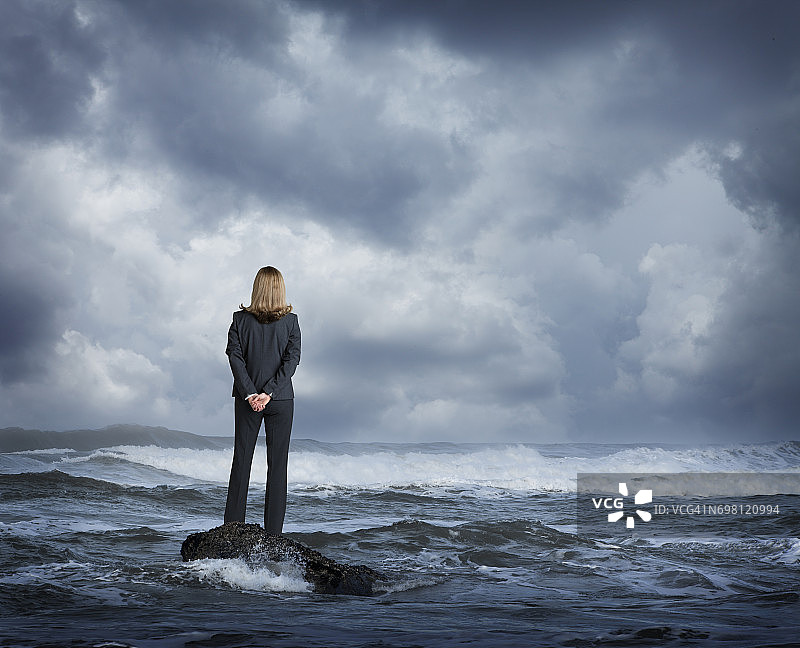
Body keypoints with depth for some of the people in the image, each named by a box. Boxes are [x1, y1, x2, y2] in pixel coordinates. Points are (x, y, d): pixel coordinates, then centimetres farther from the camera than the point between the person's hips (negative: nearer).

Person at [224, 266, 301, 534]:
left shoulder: (241, 319, -2)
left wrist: (250, 394, -10)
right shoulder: (290, 321, -3)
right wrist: (269, 393, -13)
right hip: (281, 400, -1)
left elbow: (235, 357, -8)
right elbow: (292, 359, -10)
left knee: (241, 462, 8)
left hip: (247, 399, 1)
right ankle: (273, 533, 4)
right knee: (277, 465, 4)